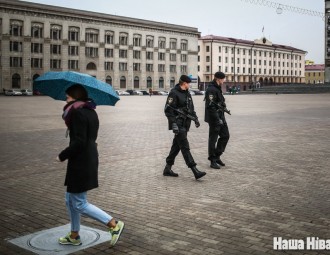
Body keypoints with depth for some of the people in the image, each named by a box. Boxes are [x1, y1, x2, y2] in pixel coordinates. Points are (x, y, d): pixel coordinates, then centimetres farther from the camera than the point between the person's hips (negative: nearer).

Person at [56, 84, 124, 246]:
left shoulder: (77, 113, -17)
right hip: (89, 159, 10)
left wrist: (62, 156, -12)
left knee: (80, 204, -1)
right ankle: (74, 236, 30)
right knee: (71, 199, 19)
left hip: (80, 163, -10)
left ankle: (114, 225, 1)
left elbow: (79, 142, -23)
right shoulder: (91, 112, 12)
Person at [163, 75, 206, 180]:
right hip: (178, 124, -9)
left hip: (185, 124, 9)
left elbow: (191, 108, 25)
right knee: (185, 147, -10)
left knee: (176, 146, 13)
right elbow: (168, 110, -16)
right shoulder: (174, 93, -11)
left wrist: (195, 118, 11)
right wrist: (173, 123, -22)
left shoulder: (187, 94, 16)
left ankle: (167, 168, 22)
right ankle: (195, 171, -14)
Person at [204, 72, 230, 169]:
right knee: (213, 139, 0)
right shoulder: (211, 90, -17)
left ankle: (217, 156, 22)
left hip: (220, 117, 10)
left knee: (225, 136, 12)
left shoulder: (217, 88, 15)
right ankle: (213, 161, 9)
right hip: (214, 118, -10)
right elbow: (210, 106, -23)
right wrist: (217, 119, -24)